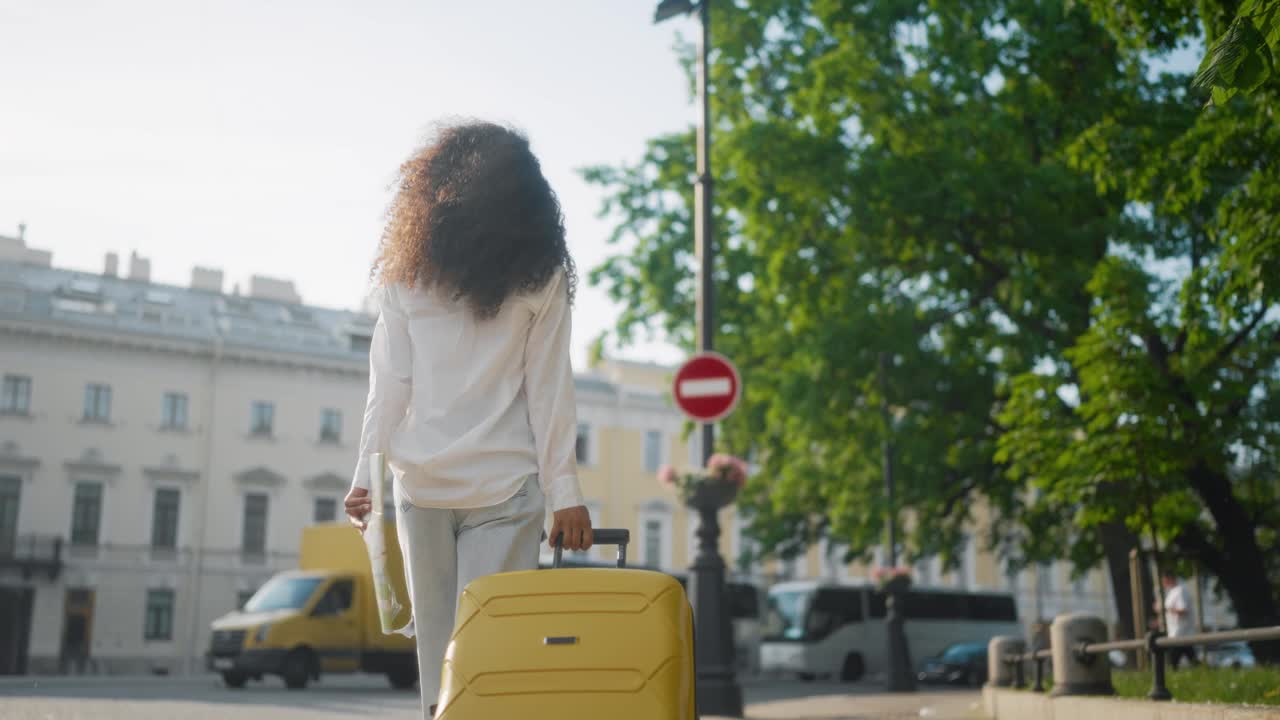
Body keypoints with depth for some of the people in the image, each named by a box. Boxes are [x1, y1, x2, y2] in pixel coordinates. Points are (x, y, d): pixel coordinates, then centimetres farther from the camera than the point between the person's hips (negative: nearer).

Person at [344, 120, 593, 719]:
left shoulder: (406, 275, 3)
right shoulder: (540, 276, 0)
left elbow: (388, 385, -1)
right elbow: (547, 391, -3)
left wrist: (366, 472, 2)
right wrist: (564, 492, -1)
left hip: (421, 483, 2)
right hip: (506, 487, -1)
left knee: (436, 644, 11)